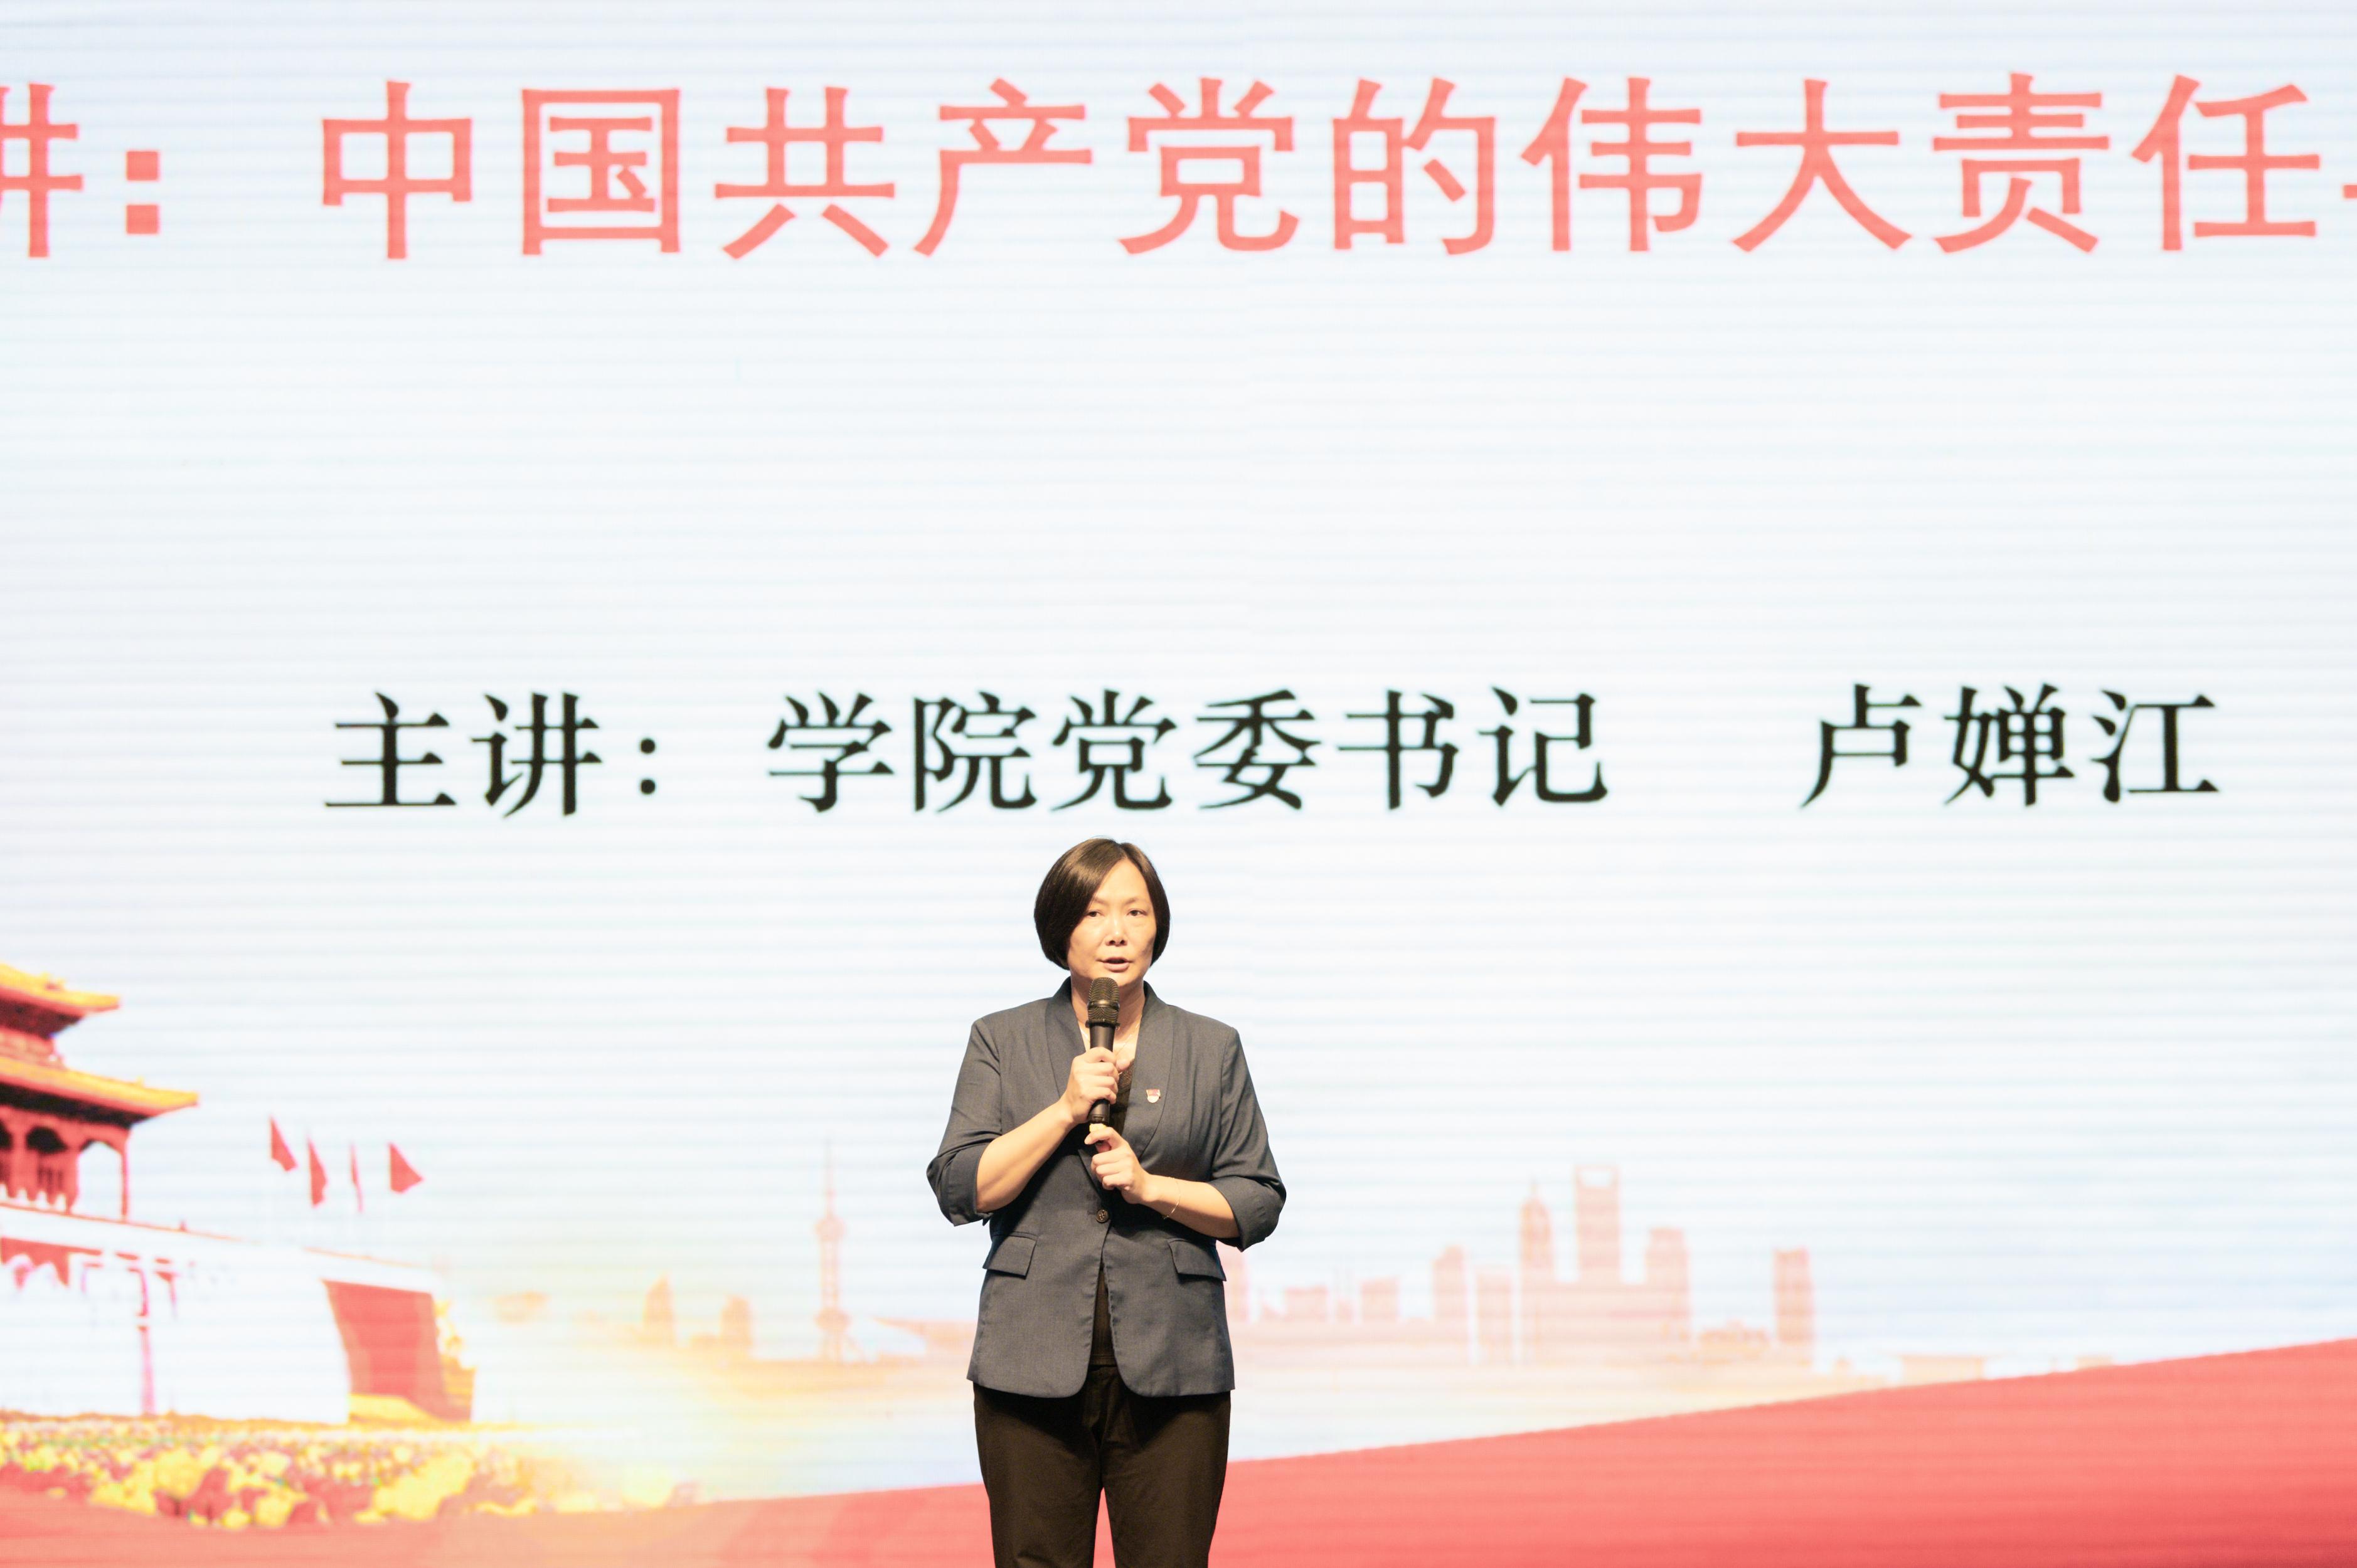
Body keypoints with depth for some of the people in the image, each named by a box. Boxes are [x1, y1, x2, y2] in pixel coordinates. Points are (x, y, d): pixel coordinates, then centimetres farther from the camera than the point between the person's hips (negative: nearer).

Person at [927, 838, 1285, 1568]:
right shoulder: (1001, 1041, 9)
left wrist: (1150, 1186, -8)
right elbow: (960, 1190, 0)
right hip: (1035, 1363, 0)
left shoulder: (1212, 1049, 10)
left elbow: (1258, 1205, 7)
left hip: (1169, 1364, 0)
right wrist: (1067, 1109, -9)